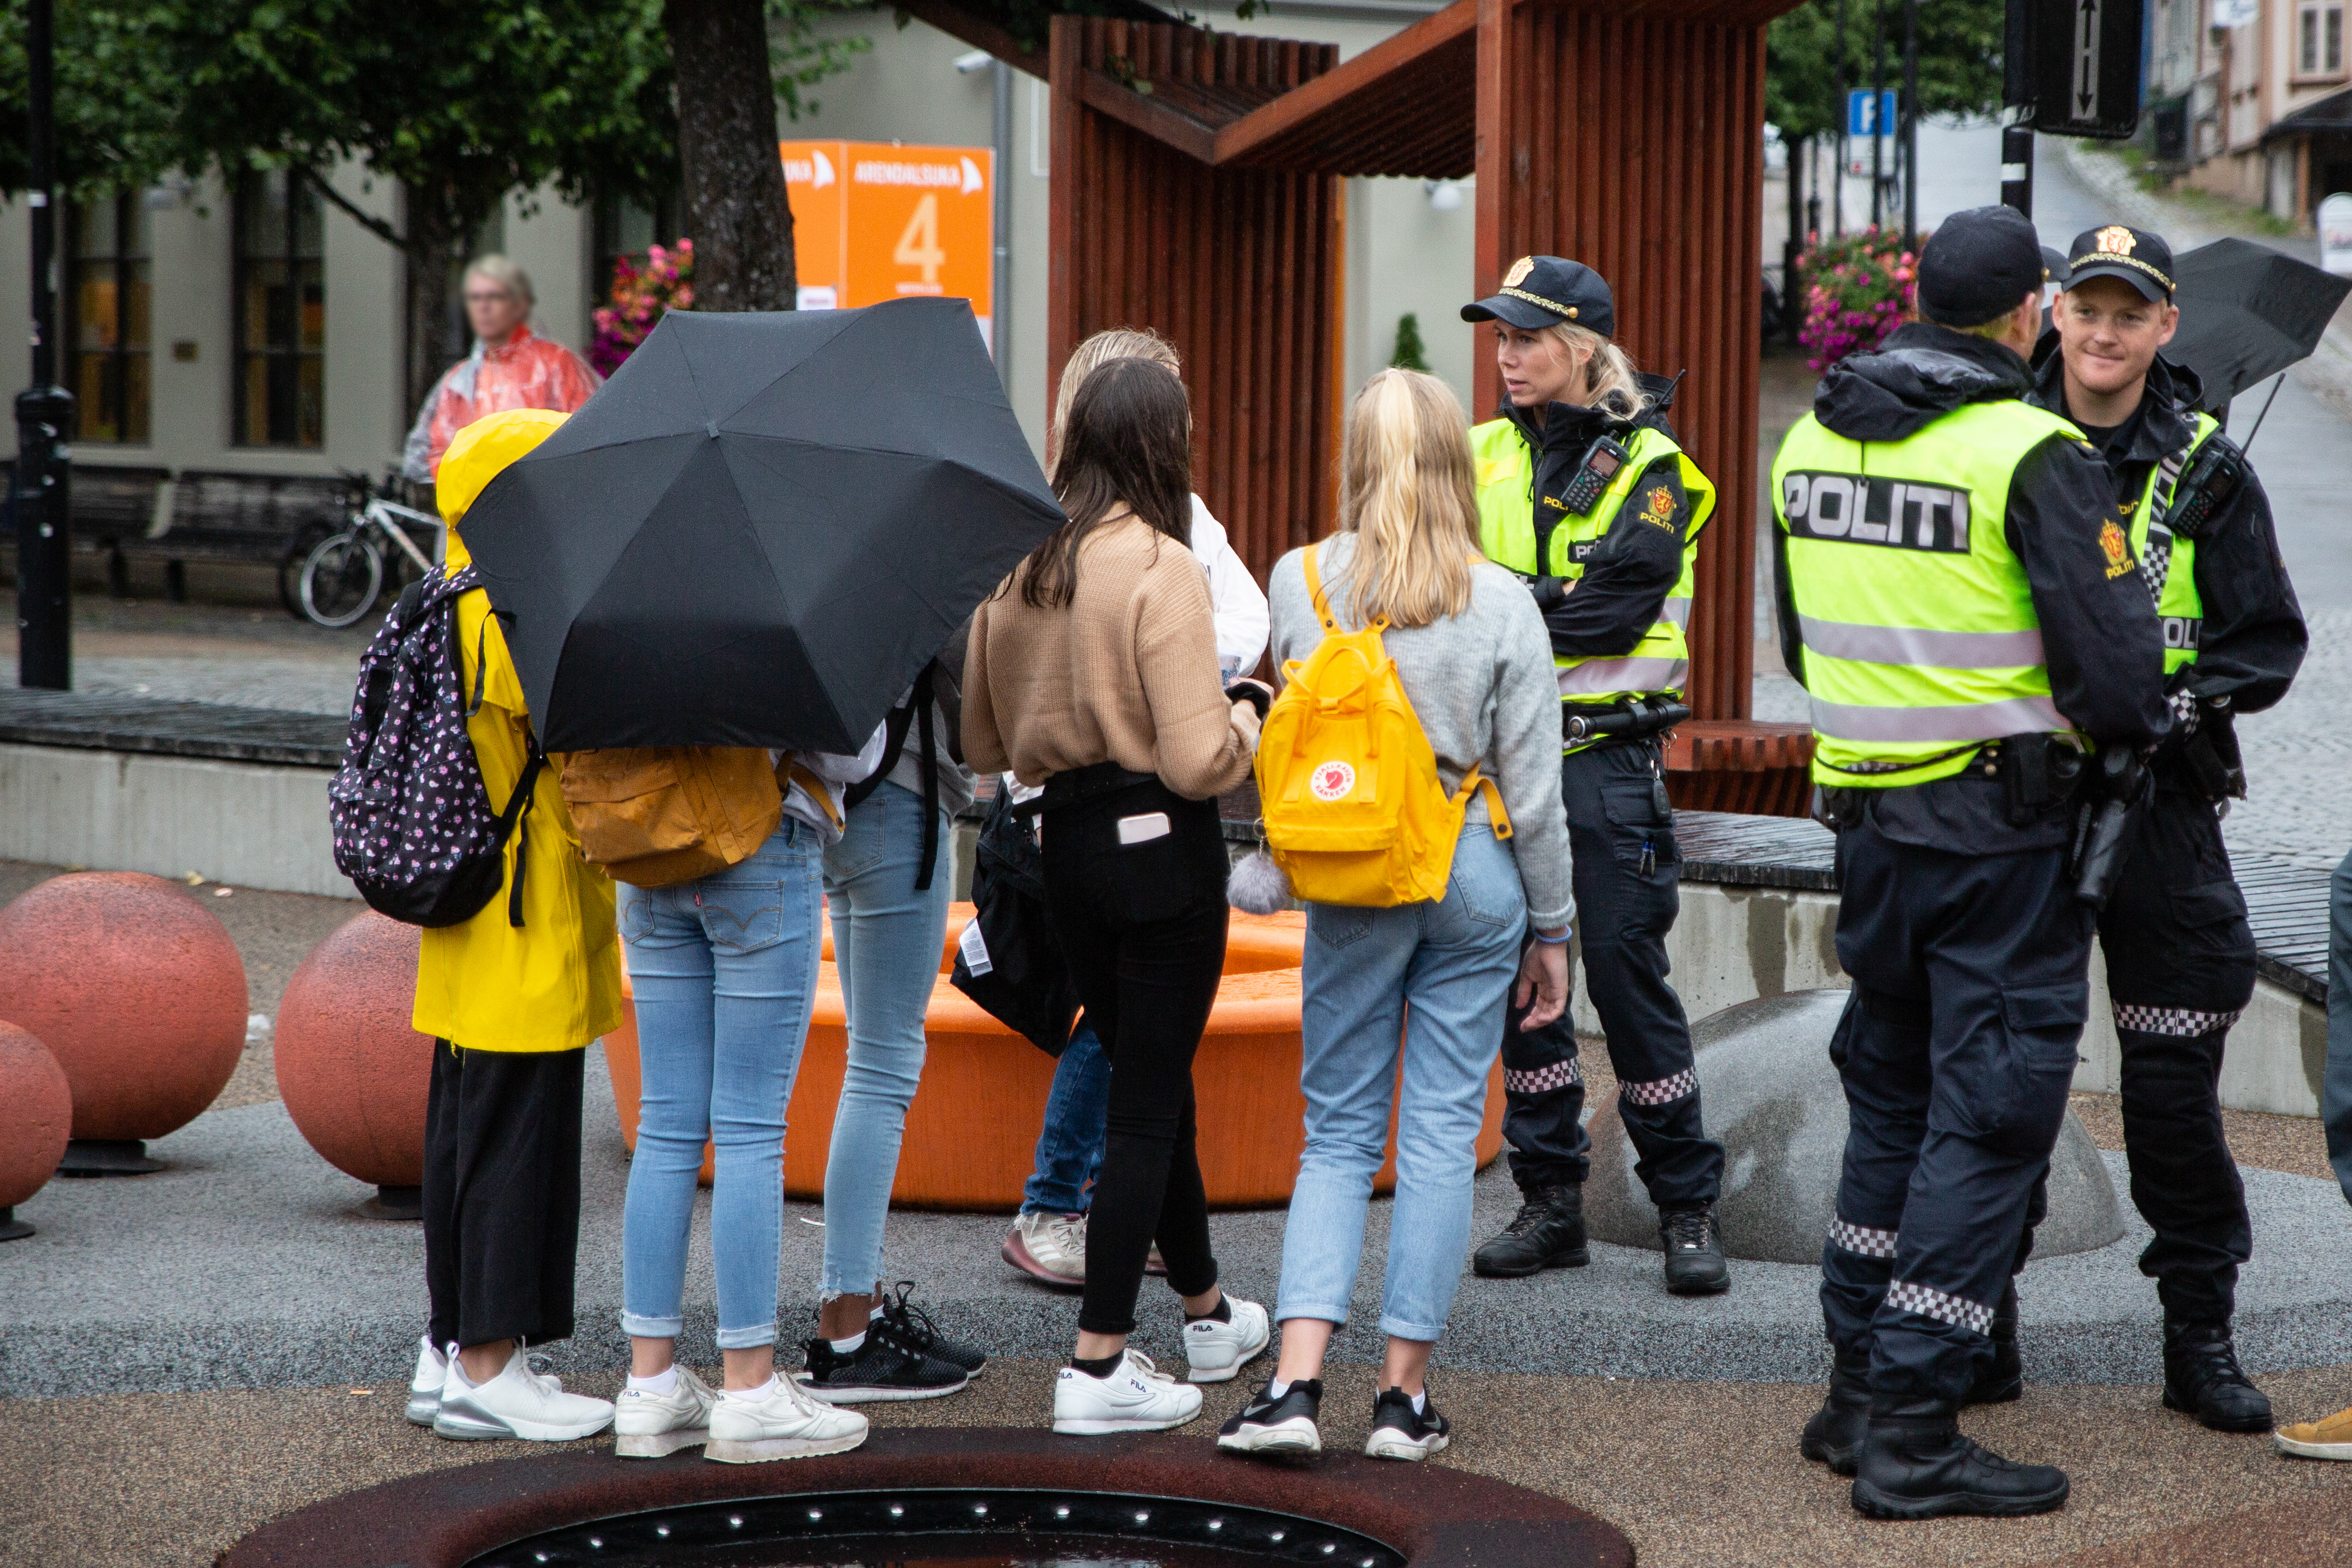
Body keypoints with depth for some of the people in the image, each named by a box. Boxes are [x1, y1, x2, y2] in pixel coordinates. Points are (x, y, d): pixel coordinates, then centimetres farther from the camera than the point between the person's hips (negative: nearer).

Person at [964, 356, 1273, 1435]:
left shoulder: (1015, 566, 2)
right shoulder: (1162, 568, -17)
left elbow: (983, 745, 10)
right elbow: (1200, 762, -21)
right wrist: (1246, 721, -1)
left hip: (1065, 845, 7)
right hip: (1162, 851, -7)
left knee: (1147, 1081, 20)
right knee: (1147, 1102, 2)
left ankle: (1208, 1315, 37)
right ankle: (1099, 1365, 2)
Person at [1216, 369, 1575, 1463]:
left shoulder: (1299, 583, -3)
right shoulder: (1500, 602, -6)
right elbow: (1534, 788, -2)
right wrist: (1552, 930, 6)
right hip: (1474, 877, -1)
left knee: (1339, 1133, 8)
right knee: (1441, 1132, 6)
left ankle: (1296, 1383, -4)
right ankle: (1404, 1394, 9)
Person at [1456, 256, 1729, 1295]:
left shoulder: (1647, 466, -4)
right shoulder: (1487, 453, 12)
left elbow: (1617, 607, -15)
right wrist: (1555, 605, -12)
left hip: (1605, 756, -5)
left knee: (1625, 975, -4)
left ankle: (1687, 1207, 6)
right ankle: (1549, 1200, 16)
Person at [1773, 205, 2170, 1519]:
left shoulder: (1812, 440, 7)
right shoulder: (2033, 453, -16)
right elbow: (2113, 665, -18)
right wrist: (2133, 729, 3)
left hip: (1867, 813, 7)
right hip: (2003, 824, -7)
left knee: (1895, 1096, 19)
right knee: (1989, 1114, -1)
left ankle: (1860, 1392, 23)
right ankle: (1913, 1430, -2)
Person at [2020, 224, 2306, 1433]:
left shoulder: (2206, 472, 1)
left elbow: (2269, 644, 2)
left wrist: (2172, 706, -14)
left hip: (2158, 805, -1)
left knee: (2175, 1084, 2)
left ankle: (2201, 1341, 12)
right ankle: (1982, 1319, 18)